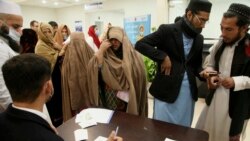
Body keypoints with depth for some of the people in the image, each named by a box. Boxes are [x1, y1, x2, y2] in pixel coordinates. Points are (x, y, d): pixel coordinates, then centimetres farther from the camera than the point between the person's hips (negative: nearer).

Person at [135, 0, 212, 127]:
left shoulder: (199, 39, 9)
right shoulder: (167, 30, -10)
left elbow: (196, 64, 16)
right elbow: (140, 44, -12)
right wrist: (163, 57, -19)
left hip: (188, 91, 6)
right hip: (167, 89, -5)